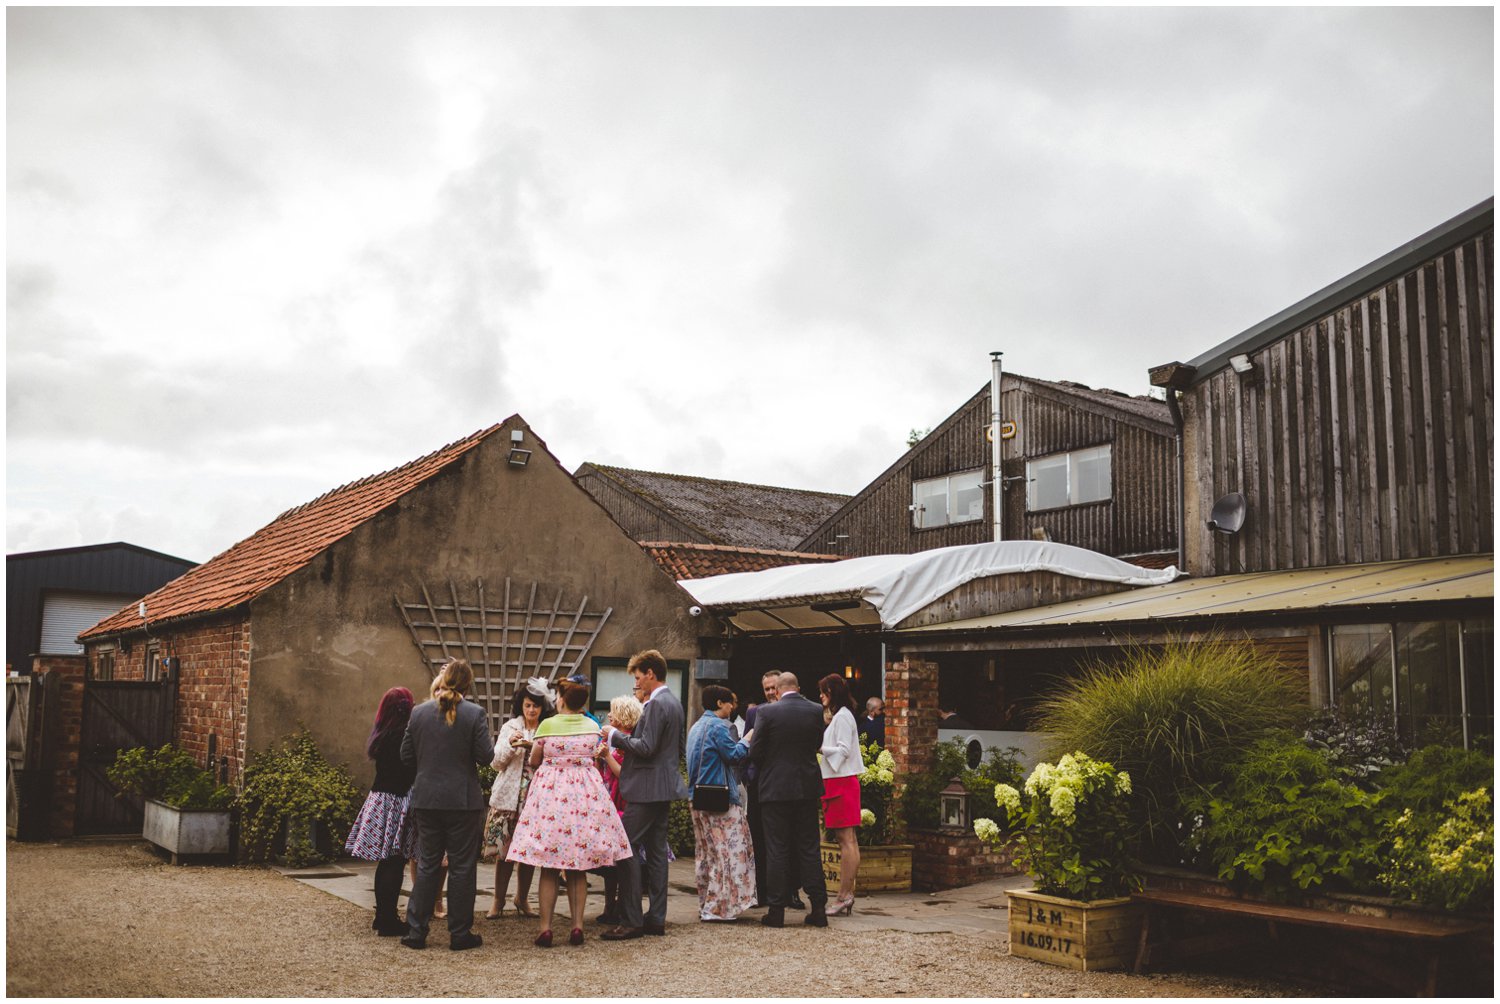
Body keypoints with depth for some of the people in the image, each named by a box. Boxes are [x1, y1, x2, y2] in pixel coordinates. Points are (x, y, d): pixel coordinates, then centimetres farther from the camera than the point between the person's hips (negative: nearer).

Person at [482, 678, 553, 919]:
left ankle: (522, 899, 21)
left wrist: (532, 747, -15)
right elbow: (496, 763, 5)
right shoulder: (510, 728, 8)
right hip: (509, 797, 0)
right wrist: (511, 744, -11)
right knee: (504, 850, -1)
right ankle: (498, 899, 11)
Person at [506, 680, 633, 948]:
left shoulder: (547, 725, -8)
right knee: (578, 870, 10)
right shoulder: (593, 726, 2)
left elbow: (534, 761, 2)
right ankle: (578, 926, 8)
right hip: (585, 794, 3)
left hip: (551, 792, -3)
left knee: (549, 869, 4)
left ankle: (546, 928, 4)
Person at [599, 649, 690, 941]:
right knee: (656, 851, 12)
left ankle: (631, 921, -5)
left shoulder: (656, 704, -17)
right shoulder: (673, 702, 14)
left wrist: (615, 735, -11)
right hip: (663, 787, 10)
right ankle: (656, 918, 16)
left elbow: (646, 747, -23)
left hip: (646, 788, -10)